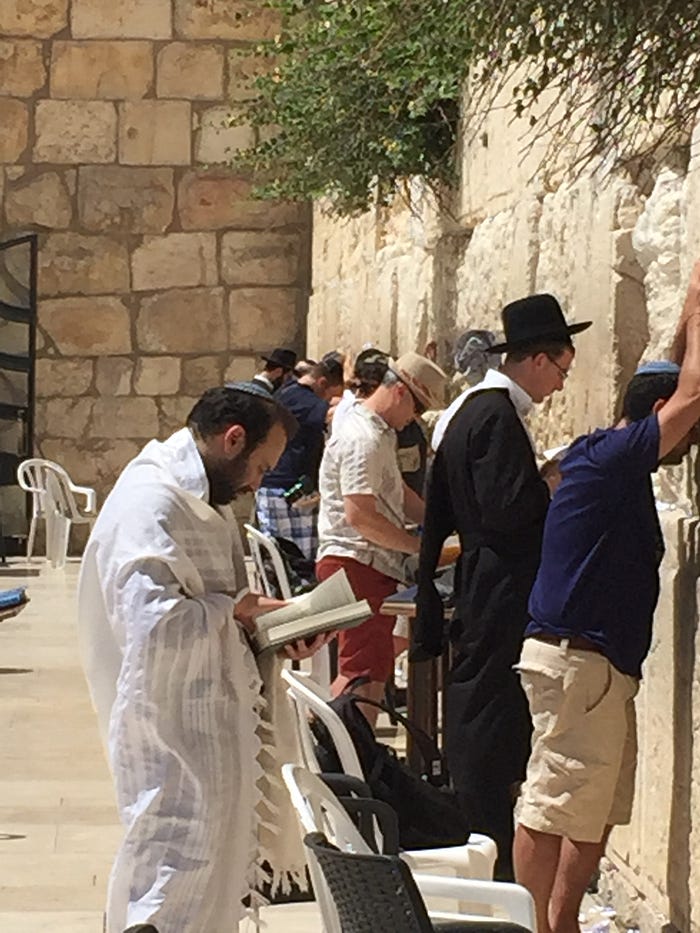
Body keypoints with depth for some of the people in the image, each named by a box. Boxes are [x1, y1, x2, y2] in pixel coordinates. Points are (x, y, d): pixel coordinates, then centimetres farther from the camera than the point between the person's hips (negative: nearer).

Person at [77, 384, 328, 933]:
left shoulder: (204, 498, 14)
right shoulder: (153, 500, -20)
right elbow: (154, 622, -29)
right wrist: (233, 609, -14)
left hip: (210, 722, 11)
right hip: (171, 730, -11)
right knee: (174, 884, -6)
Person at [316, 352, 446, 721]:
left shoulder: (380, 432, 19)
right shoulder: (363, 438, -17)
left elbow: (397, 493, 28)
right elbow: (359, 514, -24)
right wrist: (420, 546, -17)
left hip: (374, 565, 11)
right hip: (356, 563, -11)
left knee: (374, 671, 13)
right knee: (364, 673, -10)